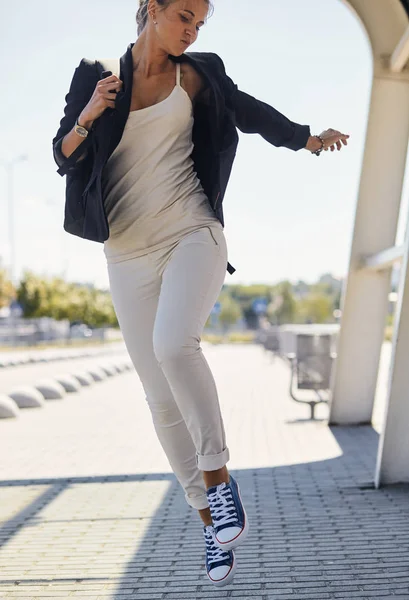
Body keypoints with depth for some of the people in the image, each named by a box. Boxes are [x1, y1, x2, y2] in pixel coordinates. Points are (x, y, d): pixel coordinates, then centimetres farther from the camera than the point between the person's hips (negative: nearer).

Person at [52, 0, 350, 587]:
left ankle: (219, 477, -15)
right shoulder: (95, 76, 9)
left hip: (192, 235, -1)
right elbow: (64, 159, 8)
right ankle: (210, 520, 13)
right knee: (163, 400, 0)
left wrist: (307, 138, 28)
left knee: (174, 343, -32)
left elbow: (246, 108, 23)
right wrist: (88, 117, -10)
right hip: (129, 255, 2)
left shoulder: (194, 73, 9)